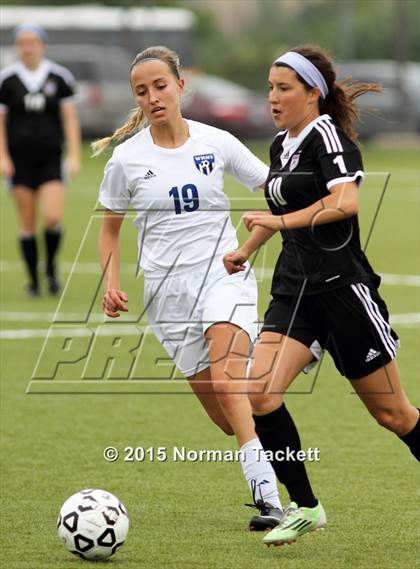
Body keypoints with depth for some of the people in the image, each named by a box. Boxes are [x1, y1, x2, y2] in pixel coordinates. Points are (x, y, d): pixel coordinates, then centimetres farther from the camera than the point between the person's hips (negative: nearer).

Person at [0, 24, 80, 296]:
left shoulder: (59, 77, 1)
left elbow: (70, 118, 4)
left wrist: (74, 156, -2)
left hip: (50, 159, 0)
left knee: (53, 218, -13)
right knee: (27, 224, 1)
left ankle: (51, 267, 14)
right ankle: (33, 281, 12)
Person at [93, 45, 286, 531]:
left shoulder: (216, 143, 0)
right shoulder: (127, 159, 0)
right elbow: (109, 227, 13)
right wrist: (111, 283, -1)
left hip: (224, 274, -2)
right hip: (168, 289, 2)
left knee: (225, 379, -25)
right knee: (221, 410, 0)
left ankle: (264, 490, -32)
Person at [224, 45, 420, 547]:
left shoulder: (327, 135, -12)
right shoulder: (281, 145, 13)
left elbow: (345, 201, -29)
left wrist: (282, 221, -27)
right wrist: (245, 250, 24)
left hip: (341, 285, -7)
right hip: (294, 290, 8)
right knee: (259, 391, -12)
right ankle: (304, 508, -2)